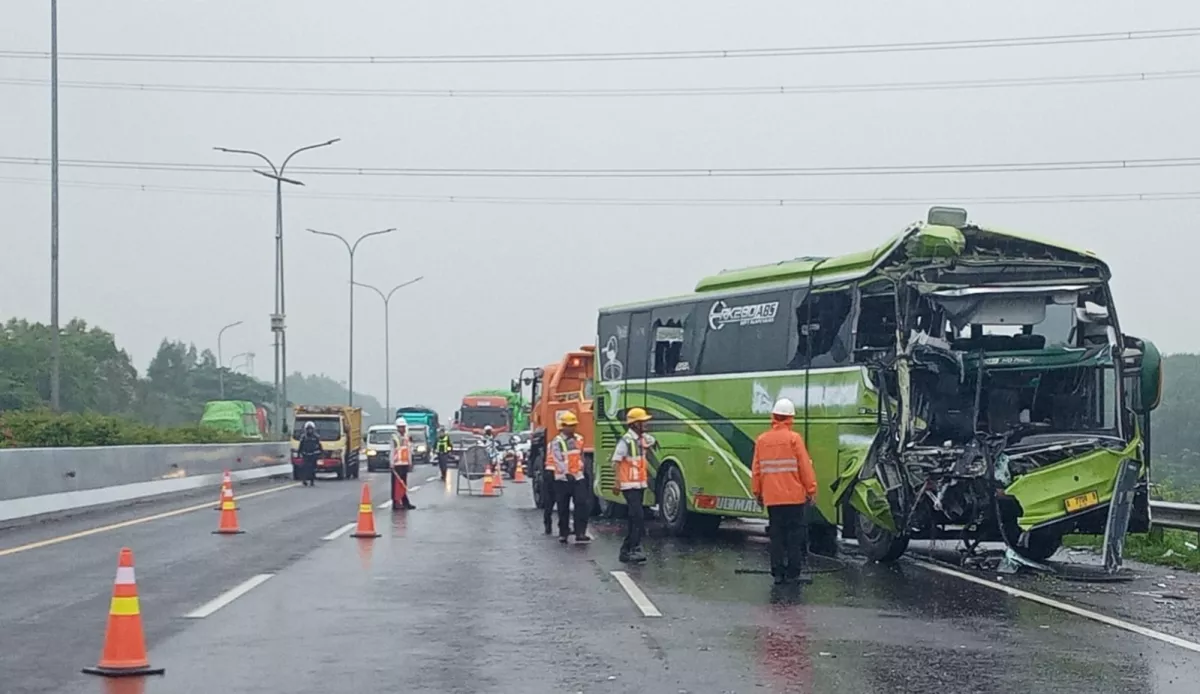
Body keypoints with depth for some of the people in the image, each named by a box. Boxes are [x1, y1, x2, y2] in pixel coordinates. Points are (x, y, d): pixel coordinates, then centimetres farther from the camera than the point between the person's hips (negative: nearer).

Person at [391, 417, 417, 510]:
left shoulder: (406, 438, 14)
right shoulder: (394, 438, -7)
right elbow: (392, 451, -9)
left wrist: (410, 462, 15)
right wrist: (392, 464, -13)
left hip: (405, 464, 6)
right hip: (397, 465, -6)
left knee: (403, 485, 9)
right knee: (396, 484, -5)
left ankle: (405, 503, 11)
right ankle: (396, 504, -4)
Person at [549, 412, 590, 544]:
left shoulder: (579, 439, 10)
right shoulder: (557, 442, -7)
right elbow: (558, 460, -18)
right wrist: (567, 473, -30)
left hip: (578, 477, 3)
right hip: (563, 479, -3)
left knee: (582, 504, -11)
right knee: (563, 508, 5)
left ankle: (580, 534, -13)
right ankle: (563, 533, 19)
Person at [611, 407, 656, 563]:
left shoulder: (643, 438, 9)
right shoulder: (626, 441, -15)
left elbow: (652, 441, 34)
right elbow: (616, 462, -19)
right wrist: (617, 483, -25)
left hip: (640, 484, 9)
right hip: (630, 485, -9)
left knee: (632, 519, 11)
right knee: (638, 517, -15)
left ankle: (626, 551, 16)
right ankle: (635, 549, -15)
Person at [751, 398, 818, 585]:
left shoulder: (762, 440, 3)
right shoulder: (794, 438, -9)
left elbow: (756, 469, 7)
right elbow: (805, 467, -8)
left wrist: (757, 492, 18)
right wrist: (811, 489, 1)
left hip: (771, 497, 3)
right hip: (794, 496, -3)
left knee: (776, 535, 8)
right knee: (795, 535, 3)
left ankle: (777, 573, 7)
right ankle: (792, 572, 2)